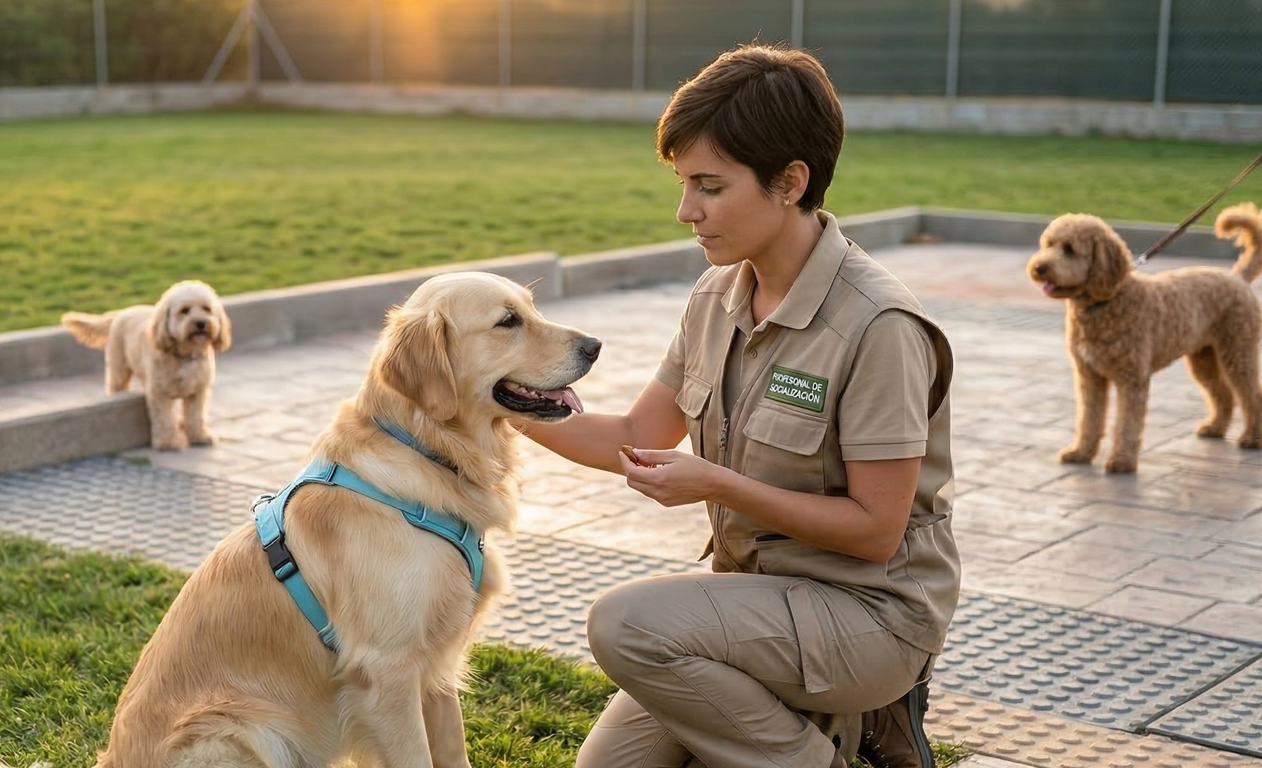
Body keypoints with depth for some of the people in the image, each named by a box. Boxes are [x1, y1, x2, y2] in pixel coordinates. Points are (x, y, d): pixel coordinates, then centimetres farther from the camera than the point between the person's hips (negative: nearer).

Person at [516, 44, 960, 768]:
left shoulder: (877, 325, -24)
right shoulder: (719, 296, 0)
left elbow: (875, 531, -21)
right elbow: (639, 436, 8)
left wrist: (717, 484, -23)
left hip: (871, 609, -8)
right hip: (755, 587, 8)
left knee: (628, 624, -27)